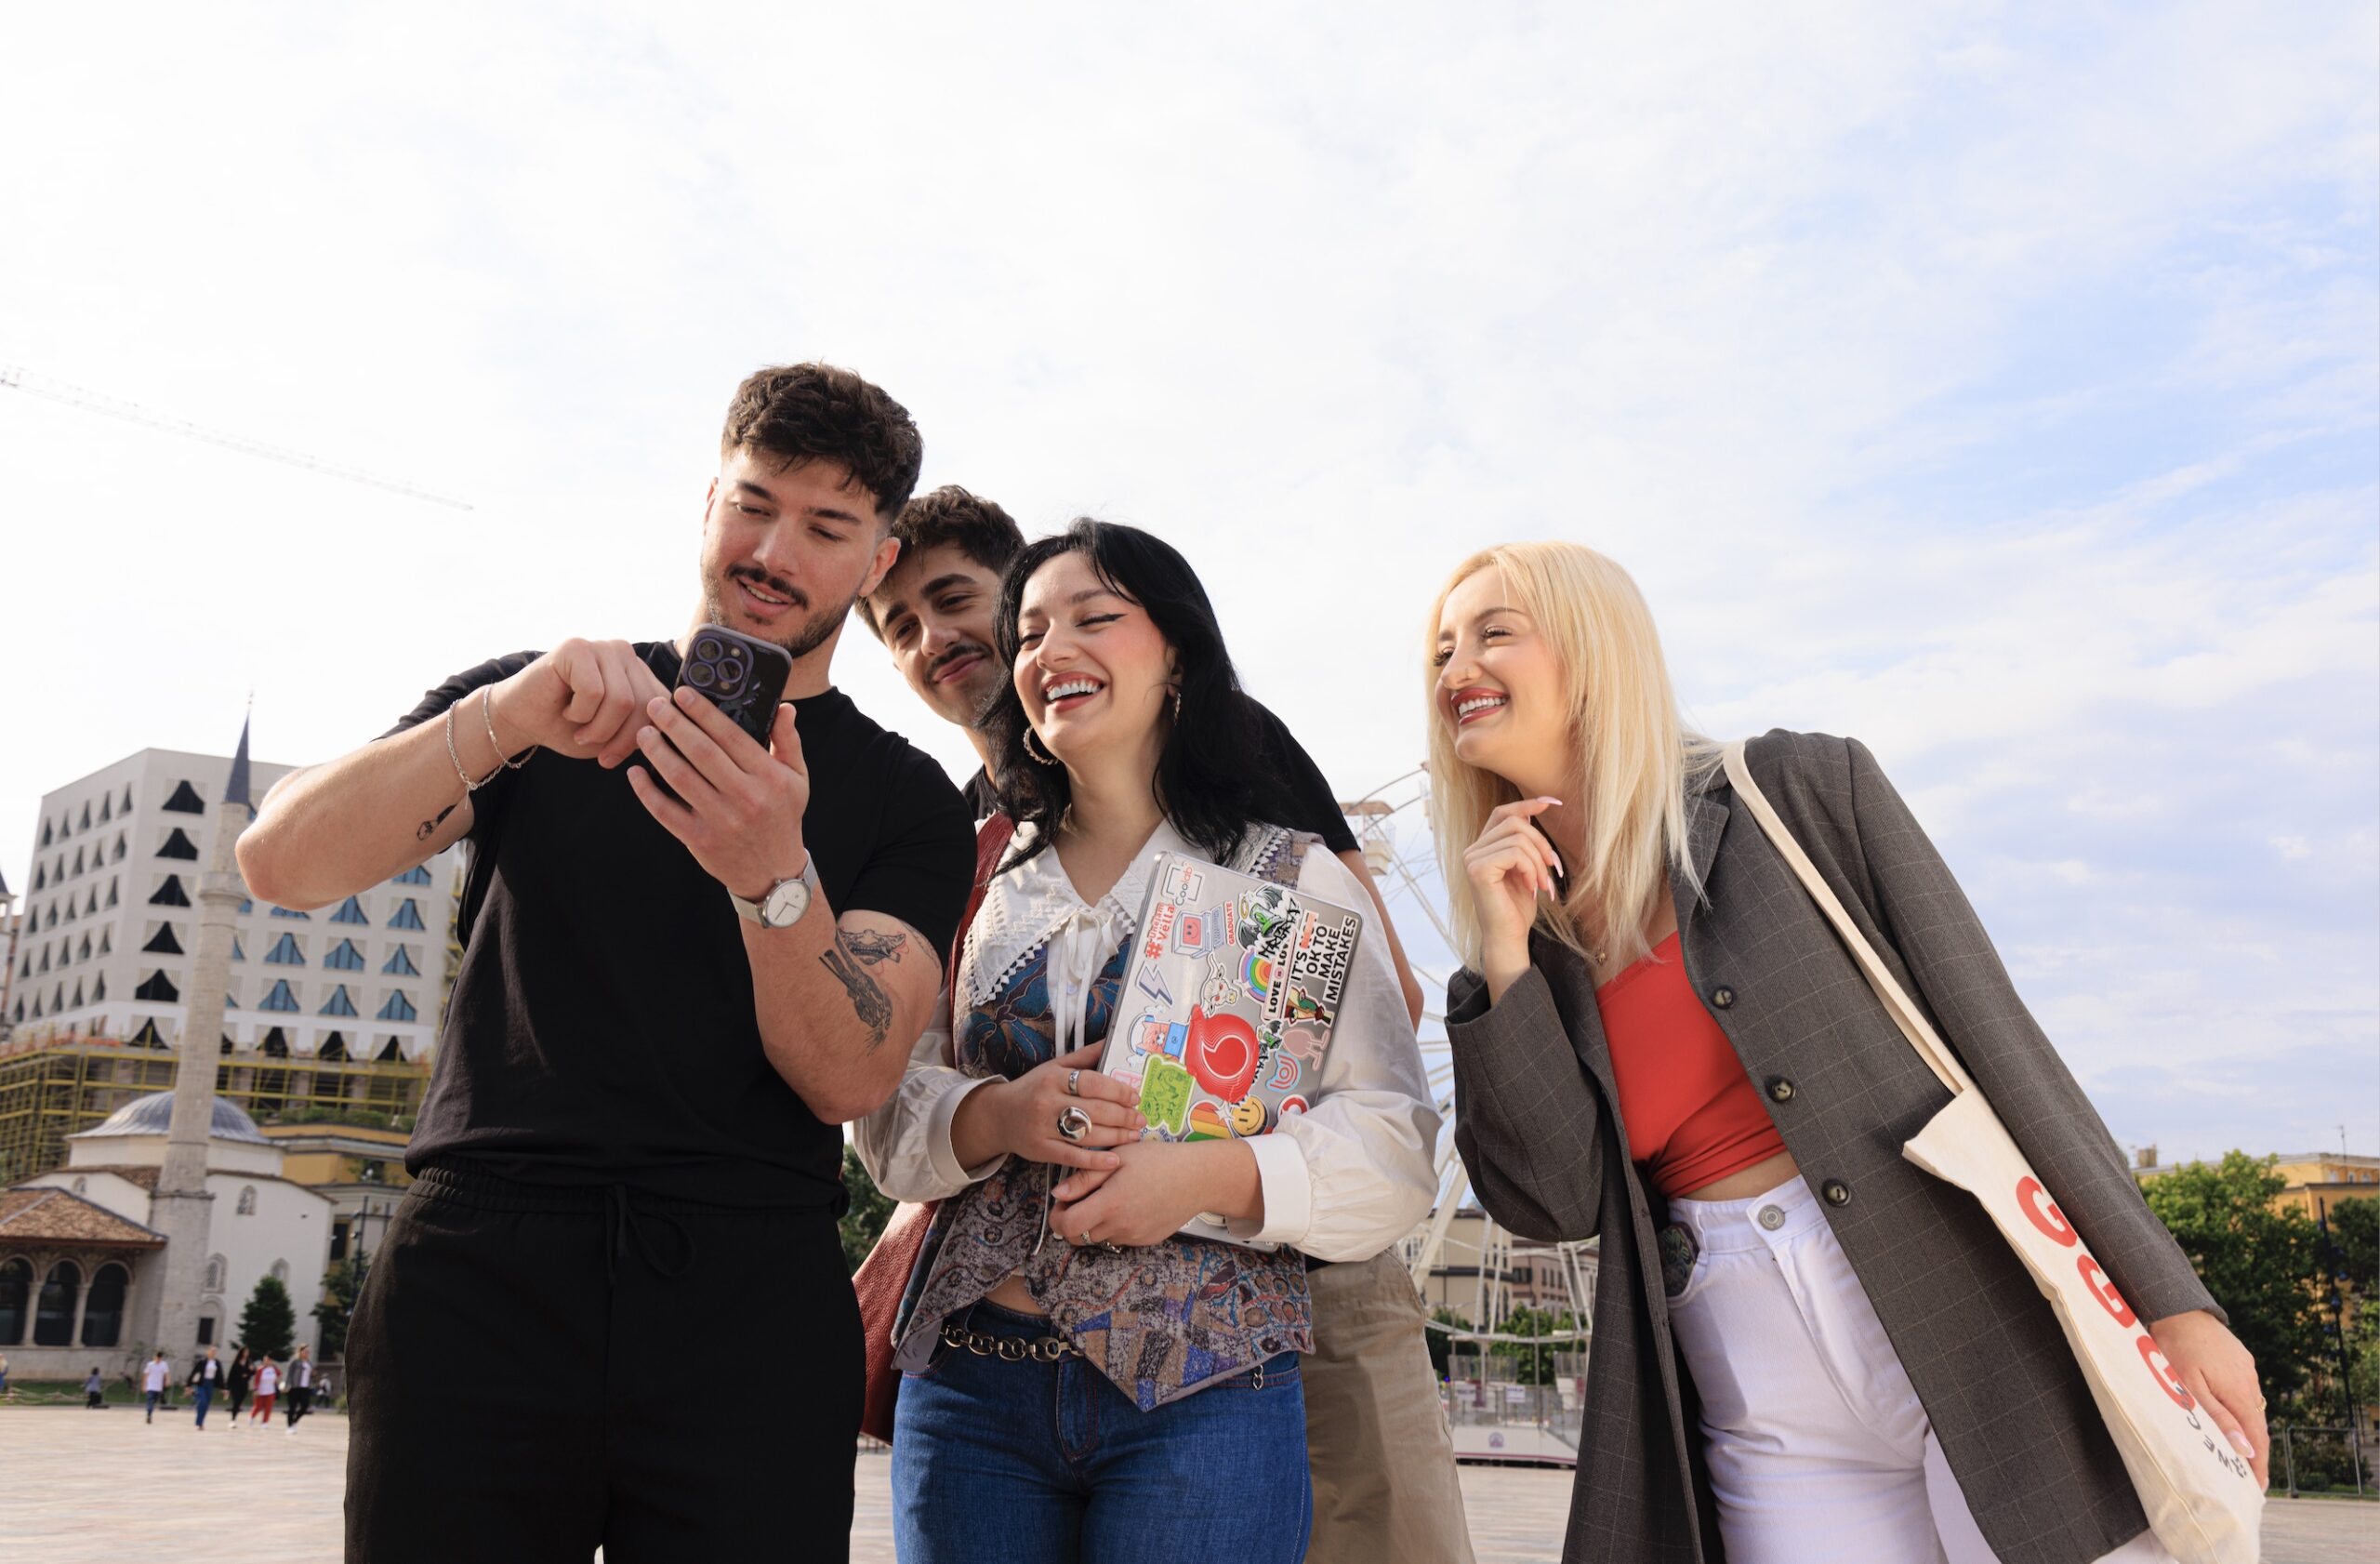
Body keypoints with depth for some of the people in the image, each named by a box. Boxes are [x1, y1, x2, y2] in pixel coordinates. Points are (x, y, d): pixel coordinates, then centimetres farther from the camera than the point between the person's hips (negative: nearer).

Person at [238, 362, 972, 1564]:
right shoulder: (532, 704, 13)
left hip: (749, 1305, 0)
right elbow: (281, 863, -1)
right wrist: (502, 721, -18)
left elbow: (851, 1079, -5)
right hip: (479, 1273, 1)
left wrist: (775, 878, -24)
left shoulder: (906, 802, 9)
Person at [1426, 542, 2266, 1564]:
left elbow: (1992, 1033, -4)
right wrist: (1505, 957, -9)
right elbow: (1556, 1203, -2)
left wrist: (2170, 1300, -7)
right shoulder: (1539, 949, 7)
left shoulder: (1798, 790, -3)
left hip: (1985, 1337, -3)